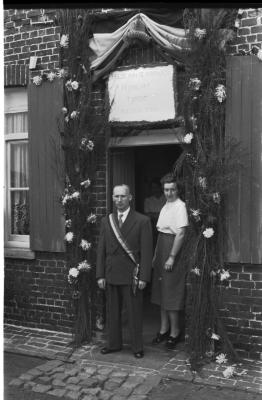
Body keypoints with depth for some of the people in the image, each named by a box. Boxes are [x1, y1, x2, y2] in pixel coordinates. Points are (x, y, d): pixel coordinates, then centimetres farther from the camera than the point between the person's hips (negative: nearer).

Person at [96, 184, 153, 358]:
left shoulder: (142, 221, -5)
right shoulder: (106, 221, 8)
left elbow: (147, 251, -7)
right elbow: (101, 250, 9)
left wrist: (144, 277, -11)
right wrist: (100, 275, 4)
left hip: (131, 276, -4)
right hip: (111, 275, 4)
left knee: (135, 313, 6)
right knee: (112, 312, 14)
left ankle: (137, 347, 21)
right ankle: (114, 344, 29)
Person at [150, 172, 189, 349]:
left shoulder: (180, 206, -14)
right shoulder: (165, 206, 13)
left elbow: (181, 234, -19)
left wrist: (172, 257, -20)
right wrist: (156, 255, 14)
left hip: (172, 251, -9)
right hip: (162, 252, 9)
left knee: (171, 294, -1)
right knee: (162, 293, 14)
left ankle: (175, 332, 12)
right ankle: (164, 329, 26)